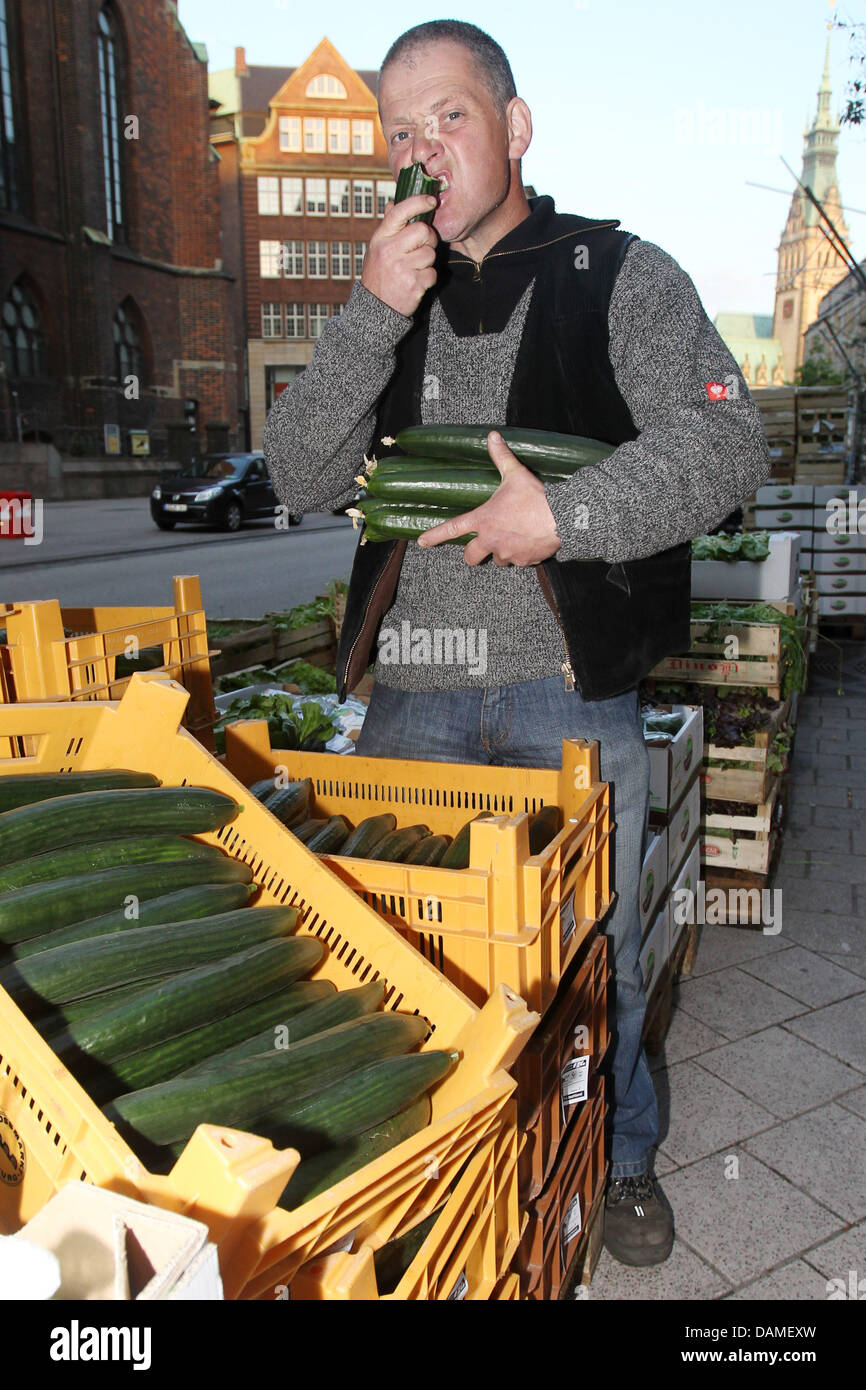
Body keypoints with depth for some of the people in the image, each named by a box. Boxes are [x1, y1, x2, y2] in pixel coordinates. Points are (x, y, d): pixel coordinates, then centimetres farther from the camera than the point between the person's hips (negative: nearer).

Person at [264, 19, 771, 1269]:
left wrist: (564, 517, -18)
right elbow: (301, 479, 2)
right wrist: (372, 319, -10)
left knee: (593, 950, 8)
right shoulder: (387, 297, 14)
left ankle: (618, 1155, 36)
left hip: (571, 687, -2)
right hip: (412, 690, 3)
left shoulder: (620, 273, 4)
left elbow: (725, 440, -7)